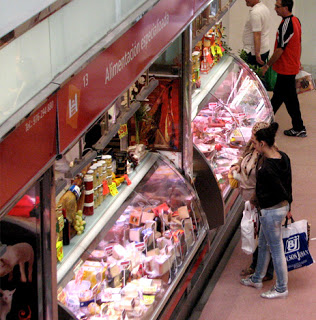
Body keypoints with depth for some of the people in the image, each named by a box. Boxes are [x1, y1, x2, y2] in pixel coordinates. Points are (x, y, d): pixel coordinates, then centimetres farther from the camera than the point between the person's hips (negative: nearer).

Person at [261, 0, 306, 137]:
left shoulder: (286, 24, -25)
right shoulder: (296, 20, 6)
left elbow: (280, 50, -23)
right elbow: (298, 44, 16)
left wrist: (267, 65, -13)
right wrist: (298, 61, 25)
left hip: (286, 69, -10)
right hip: (293, 65, 10)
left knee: (290, 98, 0)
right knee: (278, 94, 18)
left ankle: (299, 129, 9)